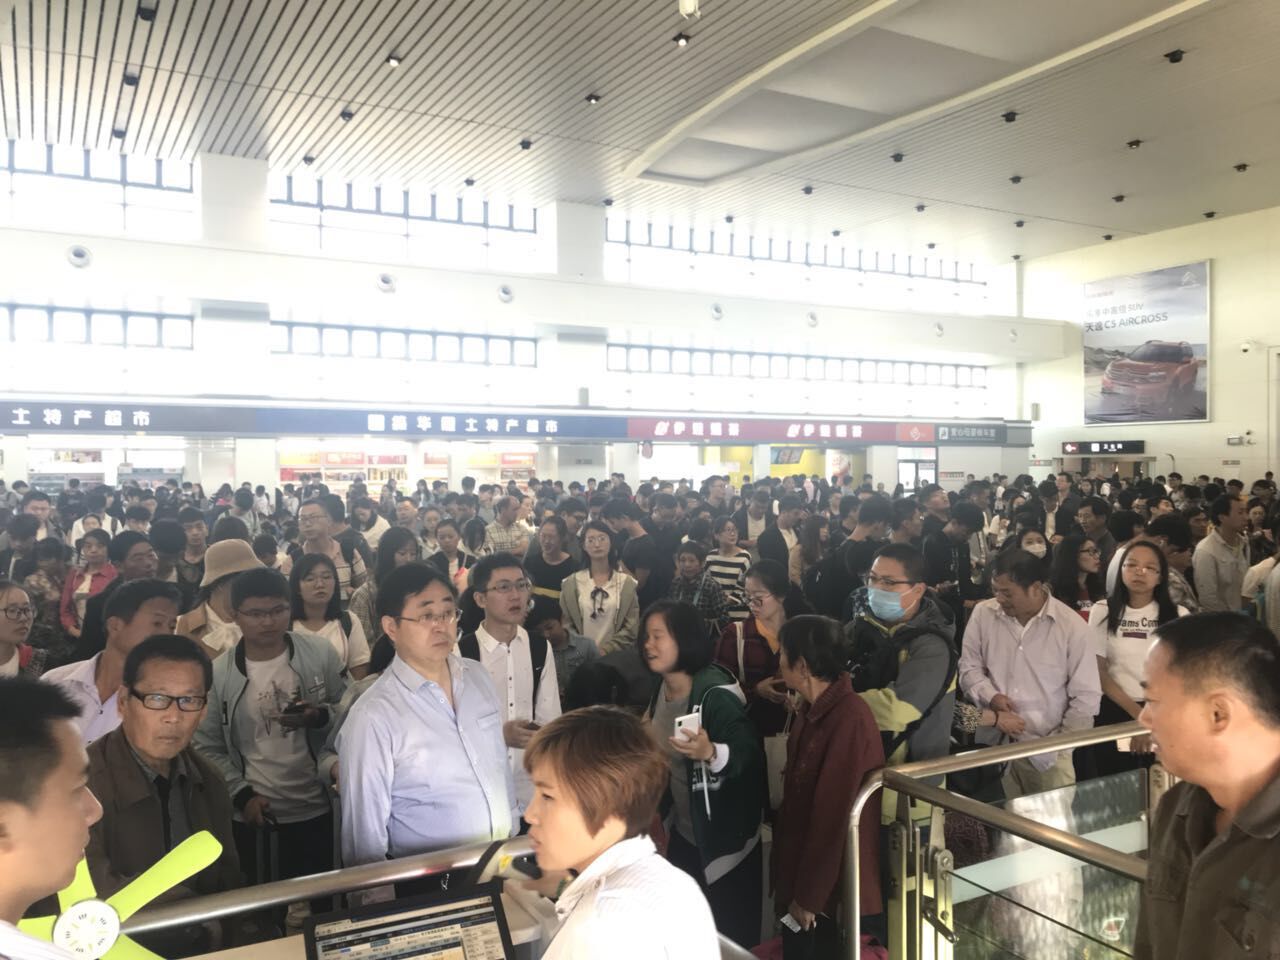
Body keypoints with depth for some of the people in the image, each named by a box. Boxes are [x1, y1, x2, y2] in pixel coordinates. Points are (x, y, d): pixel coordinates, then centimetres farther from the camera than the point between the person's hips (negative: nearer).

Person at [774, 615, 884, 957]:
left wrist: (809, 895, -16)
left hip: (828, 888, -8)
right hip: (803, 870, 8)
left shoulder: (849, 719, -25)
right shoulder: (814, 708, 4)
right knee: (796, 947, 18)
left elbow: (833, 816, -22)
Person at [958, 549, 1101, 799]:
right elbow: (969, 667, 6)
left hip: (1047, 749, -1)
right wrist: (990, 696, -12)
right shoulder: (983, 613, -3)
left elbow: (1085, 697, -4)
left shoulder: (1072, 625, -9)